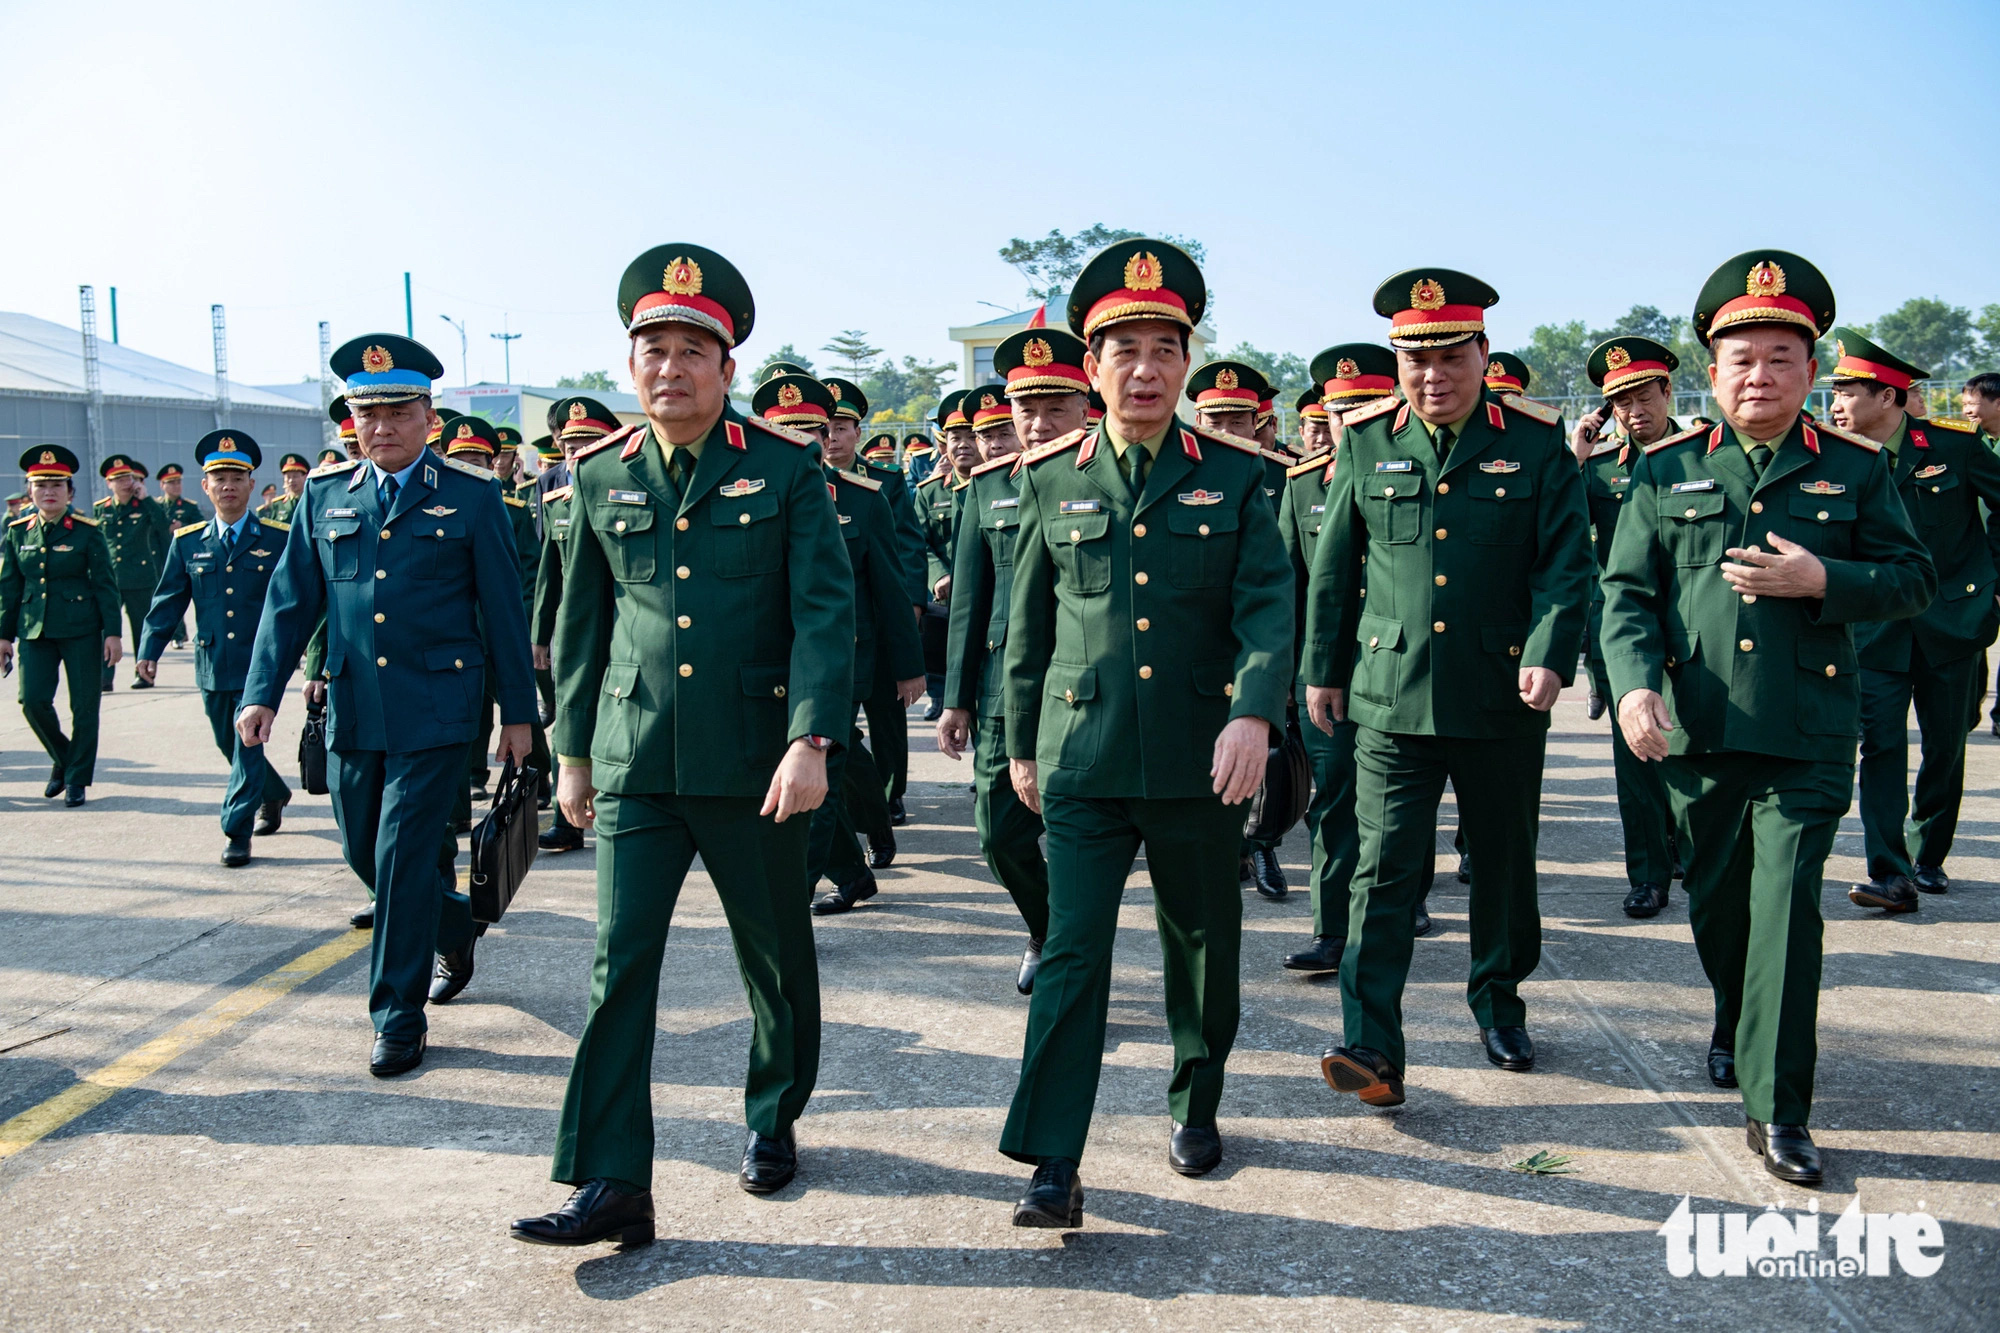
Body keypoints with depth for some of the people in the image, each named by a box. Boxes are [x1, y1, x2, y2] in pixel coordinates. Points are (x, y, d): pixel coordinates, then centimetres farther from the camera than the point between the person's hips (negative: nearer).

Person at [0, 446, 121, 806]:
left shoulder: (87, 531, -3)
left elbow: (106, 584, -3)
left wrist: (112, 632, -7)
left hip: (81, 629, -3)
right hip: (35, 629, 3)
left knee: (84, 705, 0)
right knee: (33, 701, -5)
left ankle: (77, 778, 13)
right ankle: (63, 758, 21)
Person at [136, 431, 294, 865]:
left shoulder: (278, 539, -1)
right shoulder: (187, 542, 7)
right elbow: (168, 601, 8)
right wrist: (150, 650, -3)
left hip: (261, 665, -4)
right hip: (213, 668, 4)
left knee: (248, 745, -8)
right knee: (231, 747, 16)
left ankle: (237, 830, 1)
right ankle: (274, 795, 41)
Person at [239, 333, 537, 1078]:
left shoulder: (471, 496, -1)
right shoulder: (325, 494, 9)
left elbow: (504, 611, 0)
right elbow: (291, 600, 9)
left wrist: (518, 710, 0)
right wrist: (262, 692, -2)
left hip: (435, 708, -4)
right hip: (352, 709, 5)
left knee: (404, 857, -6)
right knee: (365, 852, 14)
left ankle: (399, 1017, 6)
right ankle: (453, 928, 42)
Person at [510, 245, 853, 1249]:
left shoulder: (786, 468, -3)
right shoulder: (600, 476, 6)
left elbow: (824, 610, -9)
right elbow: (581, 622, 14)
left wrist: (812, 741, -19)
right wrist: (573, 749, 15)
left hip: (755, 764, -2)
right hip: (635, 764, 2)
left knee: (776, 956, 13)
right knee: (619, 961, -4)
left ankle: (773, 1121, 35)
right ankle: (611, 1184, 2)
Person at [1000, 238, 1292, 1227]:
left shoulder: (1236, 475, 1)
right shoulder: (1051, 480, 5)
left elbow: (1268, 603, -8)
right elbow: (1028, 623, 12)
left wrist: (1254, 711, -24)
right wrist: (1020, 743, 15)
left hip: (1200, 763, 0)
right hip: (1082, 761, 0)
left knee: (1202, 946, 15)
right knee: (1071, 954, -5)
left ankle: (1196, 1108, 37)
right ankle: (1052, 1165, 0)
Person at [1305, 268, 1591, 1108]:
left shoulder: (1537, 441, 0)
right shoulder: (1366, 442, 4)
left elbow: (1566, 561, -3)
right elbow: (1334, 567, 10)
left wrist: (1549, 653, -16)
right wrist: (1322, 668, 10)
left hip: (1502, 698, 0)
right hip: (1391, 693, 0)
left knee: (1504, 860, 15)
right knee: (1386, 867, -5)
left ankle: (1499, 999, 37)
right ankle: (1373, 1050, -5)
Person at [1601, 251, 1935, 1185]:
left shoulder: (1856, 468, 5)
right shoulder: (1666, 470, 7)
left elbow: (1913, 579, 6)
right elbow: (1626, 591, 3)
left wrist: (1823, 580, -13)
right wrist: (1633, 681, -14)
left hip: (1809, 736, -2)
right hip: (1696, 727, 2)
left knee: (1786, 905, -8)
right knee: (1716, 899, 16)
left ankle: (1775, 1110, 0)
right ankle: (1736, 1024, 44)